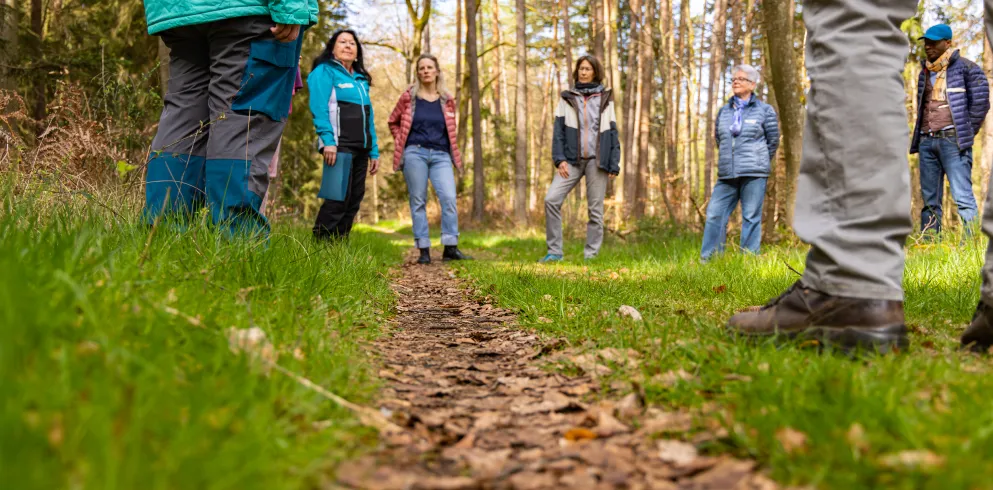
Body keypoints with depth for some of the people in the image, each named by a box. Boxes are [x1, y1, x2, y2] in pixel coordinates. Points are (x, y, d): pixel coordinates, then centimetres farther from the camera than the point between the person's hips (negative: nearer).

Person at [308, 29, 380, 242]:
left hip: (360, 148, 7)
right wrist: (328, 141, -22)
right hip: (339, 145, -7)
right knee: (338, 199, -14)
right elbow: (319, 108, -10)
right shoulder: (325, 71, 2)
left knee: (353, 201, 5)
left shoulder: (361, 79, 22)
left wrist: (374, 151, 15)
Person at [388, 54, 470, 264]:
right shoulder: (409, 97, 3)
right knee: (418, 201, 0)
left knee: (449, 198, -12)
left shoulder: (447, 100, 9)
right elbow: (393, 122, 15)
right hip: (415, 154, -1)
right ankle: (423, 250, 3)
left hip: (441, 156, 1)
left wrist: (452, 151, 13)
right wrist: (401, 143, 6)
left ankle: (450, 248, -7)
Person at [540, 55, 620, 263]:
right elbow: (558, 130, 4)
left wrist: (614, 165, 0)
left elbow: (612, 133, 7)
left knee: (595, 209, 0)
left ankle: (591, 255, 7)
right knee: (551, 199, -13)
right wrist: (559, 159, -8)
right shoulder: (567, 98, 9)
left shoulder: (605, 99, 9)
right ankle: (554, 251, -6)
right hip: (572, 159, 0)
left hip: (597, 160, 0)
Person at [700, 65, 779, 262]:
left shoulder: (765, 110, 4)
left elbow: (773, 141, 9)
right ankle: (708, 259, 2)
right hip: (727, 174, 4)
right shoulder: (724, 111, 15)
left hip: (754, 174, -4)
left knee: (751, 217, -2)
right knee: (715, 214, -3)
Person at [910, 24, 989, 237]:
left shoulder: (965, 68, 0)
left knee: (962, 195, -11)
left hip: (952, 139, -6)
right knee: (929, 198, 6)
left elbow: (980, 103, -1)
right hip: (926, 140, 6)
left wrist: (966, 134, -2)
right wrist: (920, 135, 15)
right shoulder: (925, 72, 19)